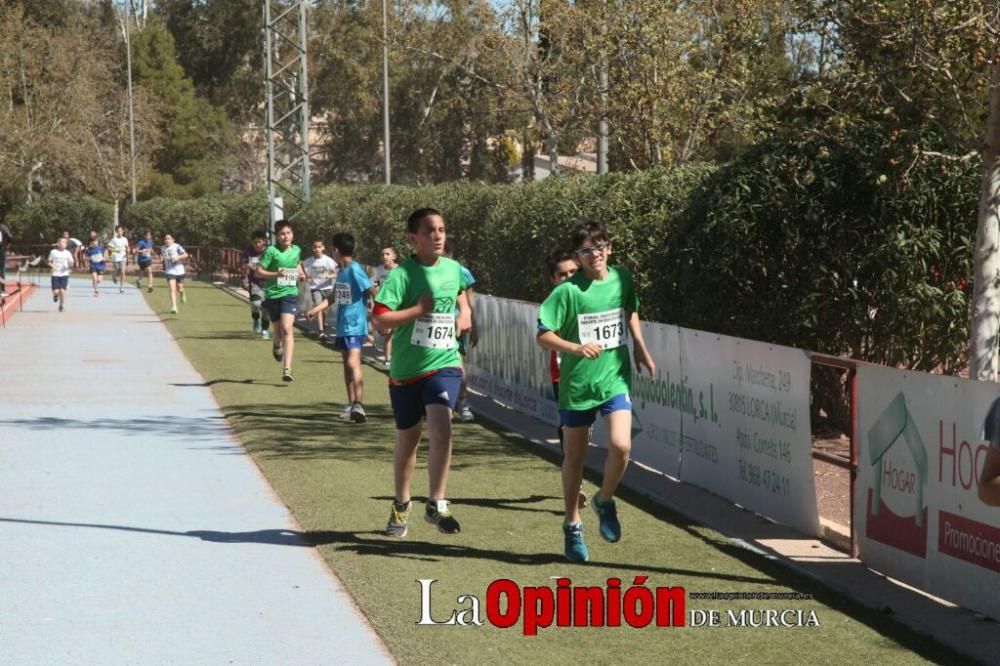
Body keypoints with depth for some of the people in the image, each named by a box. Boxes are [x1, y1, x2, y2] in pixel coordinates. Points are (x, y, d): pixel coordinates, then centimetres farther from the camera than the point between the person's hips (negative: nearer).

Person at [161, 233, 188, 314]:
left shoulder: (177, 247, -9)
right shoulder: (163, 249, 6)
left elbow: (185, 255, -17)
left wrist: (178, 257, -30)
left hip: (179, 271, -2)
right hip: (169, 272, 2)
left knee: (179, 289, 12)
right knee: (172, 290, -14)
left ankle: (183, 295, 50)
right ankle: (174, 307, -17)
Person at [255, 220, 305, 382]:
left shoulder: (297, 250, 5)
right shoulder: (271, 251, -8)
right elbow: (258, 271, -9)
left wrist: (301, 275, 7)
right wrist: (276, 274, -22)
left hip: (290, 294, 1)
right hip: (273, 295, -1)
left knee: (287, 329, -17)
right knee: (280, 331, 12)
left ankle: (287, 369, -22)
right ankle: (276, 346, 52)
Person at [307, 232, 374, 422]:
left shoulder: (355, 270, -14)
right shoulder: (341, 271, 13)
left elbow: (373, 290, -17)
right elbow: (334, 297, 21)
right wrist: (316, 309, 10)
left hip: (355, 326, -10)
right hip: (342, 325, 10)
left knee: (353, 362, -20)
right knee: (347, 363, 14)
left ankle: (359, 405, -28)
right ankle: (351, 403, 23)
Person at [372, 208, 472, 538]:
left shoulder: (454, 269, 3)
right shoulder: (402, 274, -13)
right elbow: (379, 318, -21)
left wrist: (464, 311, 10)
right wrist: (419, 309, -22)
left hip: (444, 364, 2)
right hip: (407, 368, -2)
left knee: (441, 430, -20)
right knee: (407, 439, 13)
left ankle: (436, 504, -9)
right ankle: (401, 506, 33)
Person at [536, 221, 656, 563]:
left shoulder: (622, 279, 0)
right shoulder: (568, 291, -12)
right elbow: (543, 335, -14)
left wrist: (640, 348, 18)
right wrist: (576, 348, -28)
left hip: (615, 378, 2)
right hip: (577, 383, -2)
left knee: (621, 446, -17)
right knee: (575, 457, 9)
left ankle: (605, 501, 12)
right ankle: (572, 526, 25)